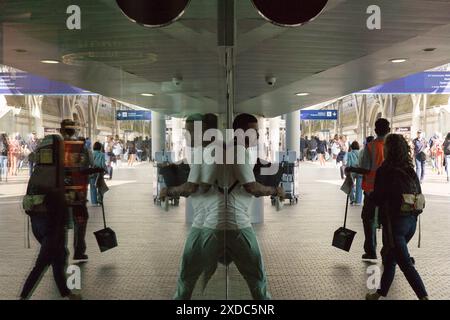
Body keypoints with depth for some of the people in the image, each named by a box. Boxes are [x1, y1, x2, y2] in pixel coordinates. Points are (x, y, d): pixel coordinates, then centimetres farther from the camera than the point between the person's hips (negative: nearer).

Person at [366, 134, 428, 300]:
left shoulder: (384, 171, -12)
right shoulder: (410, 170, 6)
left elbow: (377, 199, -8)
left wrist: (370, 194, 12)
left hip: (394, 222, -7)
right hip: (412, 221, 7)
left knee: (405, 263, -2)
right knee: (390, 258, 19)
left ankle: (423, 295, -8)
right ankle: (381, 293, 29)